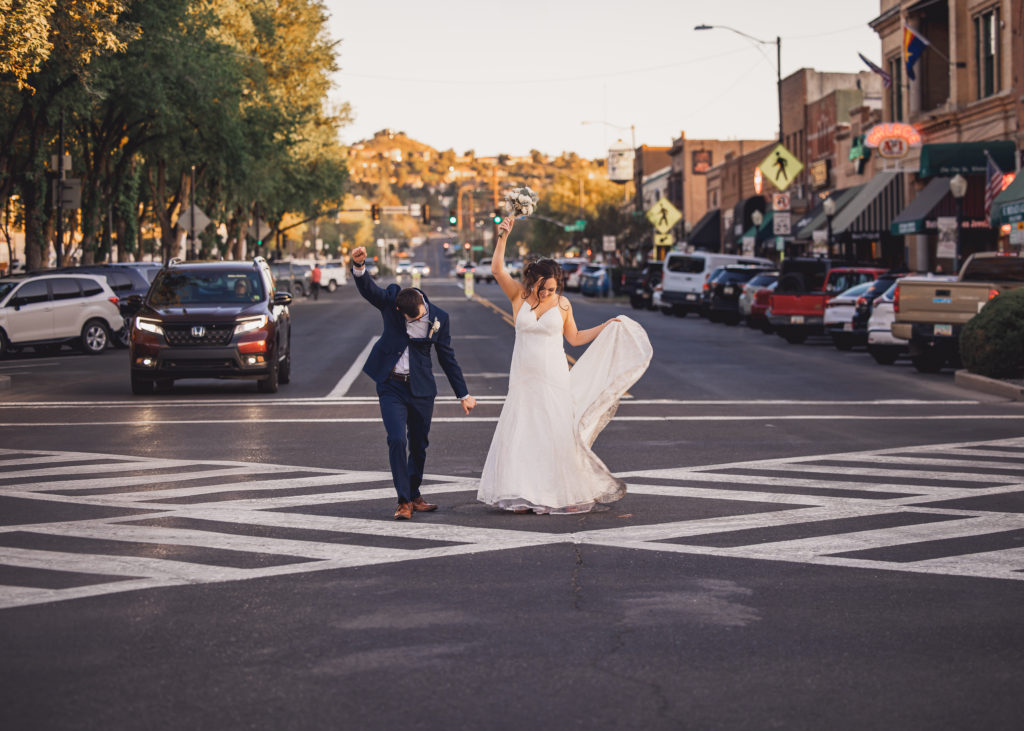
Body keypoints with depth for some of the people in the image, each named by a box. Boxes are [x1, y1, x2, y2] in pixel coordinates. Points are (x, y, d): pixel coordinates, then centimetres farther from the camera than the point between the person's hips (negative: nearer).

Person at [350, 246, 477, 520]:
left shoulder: (439, 318, -6)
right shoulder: (390, 301, -7)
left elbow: (447, 358, 3)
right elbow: (368, 289, -26)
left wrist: (463, 394, 4)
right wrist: (359, 266, -47)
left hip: (421, 389, 2)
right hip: (391, 386, -1)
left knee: (419, 444, 10)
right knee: (397, 440, -14)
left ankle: (414, 495, 28)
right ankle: (404, 501, -8)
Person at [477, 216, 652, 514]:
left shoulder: (562, 304, 2)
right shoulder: (519, 295, 1)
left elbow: (575, 337, 14)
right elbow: (497, 270, -14)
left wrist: (606, 327, 9)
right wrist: (502, 237, -23)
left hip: (554, 379, -1)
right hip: (523, 378, 1)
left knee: (558, 433, -4)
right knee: (521, 434, -2)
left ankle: (571, 494, 5)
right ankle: (526, 496, 4)